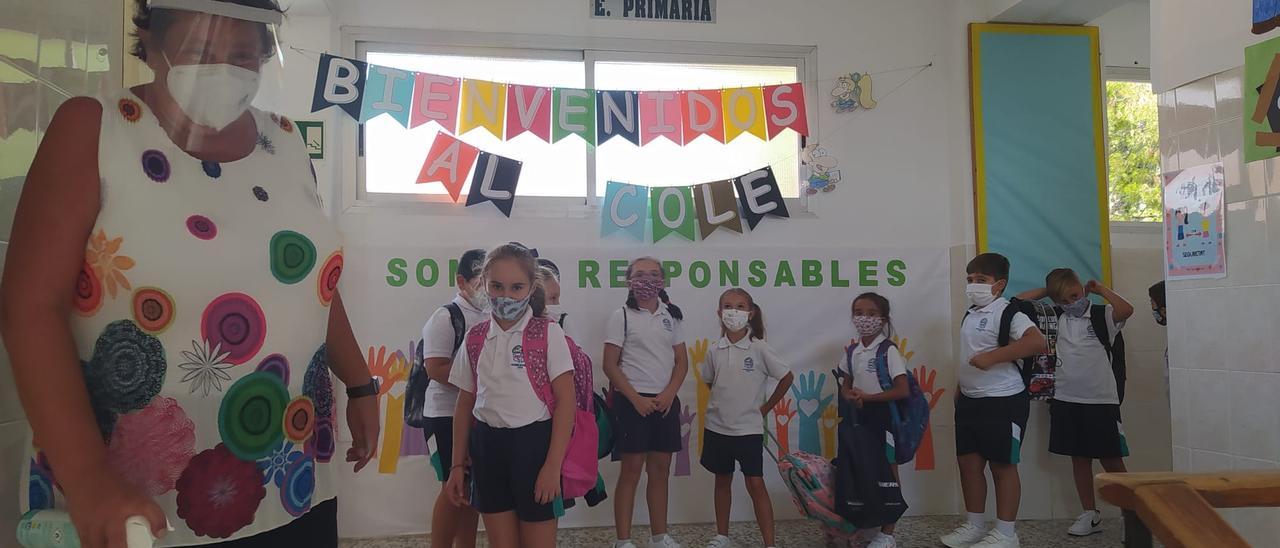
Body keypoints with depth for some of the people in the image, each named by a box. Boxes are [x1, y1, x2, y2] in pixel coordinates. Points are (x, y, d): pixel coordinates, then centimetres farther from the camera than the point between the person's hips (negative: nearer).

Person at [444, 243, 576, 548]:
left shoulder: (548, 334, -7)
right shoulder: (474, 339, 5)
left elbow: (565, 400, -9)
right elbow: (465, 404, 11)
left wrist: (553, 465, -14)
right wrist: (458, 464, 10)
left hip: (533, 443, -4)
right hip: (487, 446, 4)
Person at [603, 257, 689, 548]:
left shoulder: (671, 316, 9)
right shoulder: (621, 316, -4)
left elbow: (682, 361, 8)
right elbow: (610, 365, -7)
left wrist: (669, 394, -7)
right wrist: (636, 398, -14)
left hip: (665, 401, 4)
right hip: (632, 400, -4)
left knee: (660, 468, 10)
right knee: (632, 468, -2)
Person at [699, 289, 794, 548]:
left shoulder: (760, 349, -10)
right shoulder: (715, 351, 0)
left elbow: (787, 377, -3)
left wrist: (766, 407, -1)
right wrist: (726, 401, 8)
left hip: (748, 428, -4)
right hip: (717, 427, 4)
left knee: (755, 484, -4)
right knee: (722, 481, 14)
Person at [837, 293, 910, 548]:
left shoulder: (889, 351, -13)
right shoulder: (853, 351, 5)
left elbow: (903, 391, -19)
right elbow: (845, 385, 15)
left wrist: (868, 397, -19)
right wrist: (850, 396, -9)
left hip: (884, 415, -6)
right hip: (860, 416, 6)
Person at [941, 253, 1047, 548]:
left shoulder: (1007, 312, -15)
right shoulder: (971, 314, 12)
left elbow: (1037, 342, -31)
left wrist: (994, 356, -33)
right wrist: (961, 390, 20)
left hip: (1003, 402, -8)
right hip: (970, 401, 9)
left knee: (1002, 465, 2)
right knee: (968, 462, 12)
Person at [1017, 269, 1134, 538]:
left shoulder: (1101, 315, -5)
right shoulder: (1054, 317, 6)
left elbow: (1126, 309, -25)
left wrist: (1101, 289, -12)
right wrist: (1047, 290, 4)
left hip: (1101, 401, -4)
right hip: (1066, 401, 4)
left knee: (1112, 460, 3)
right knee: (1079, 459, 11)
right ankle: (1091, 516, 22)